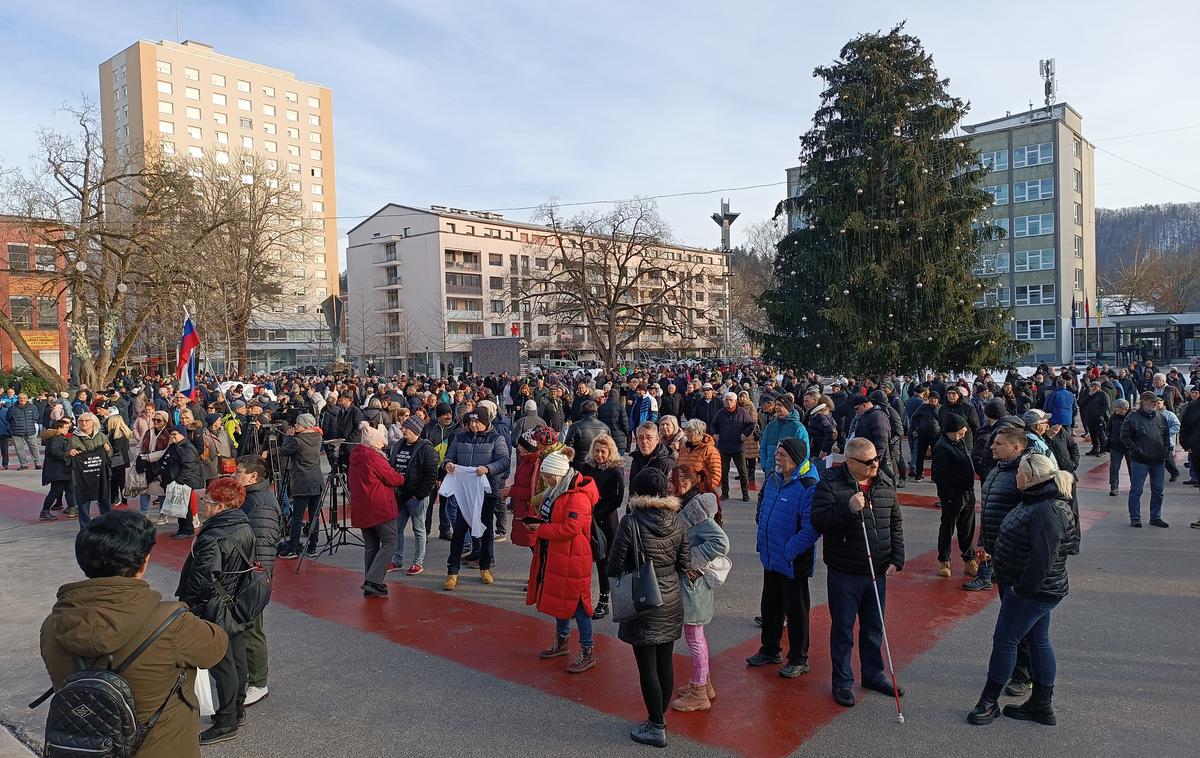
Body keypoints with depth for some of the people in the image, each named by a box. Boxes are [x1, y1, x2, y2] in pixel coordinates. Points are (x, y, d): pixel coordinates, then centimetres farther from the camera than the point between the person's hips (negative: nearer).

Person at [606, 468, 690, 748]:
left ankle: (656, 728, 15)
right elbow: (684, 565, 2)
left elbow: (615, 567, -13)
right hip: (671, 602, 5)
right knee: (666, 662, 15)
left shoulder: (630, 523, -18)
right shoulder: (678, 523, -4)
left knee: (647, 667, 5)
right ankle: (660, 717, 30)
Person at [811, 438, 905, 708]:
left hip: (877, 572, 5)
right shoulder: (830, 485, -13)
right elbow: (819, 521, -20)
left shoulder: (885, 484, 3)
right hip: (844, 573, -5)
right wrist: (848, 508, -31)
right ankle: (842, 681, 21)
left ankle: (873, 675, 36)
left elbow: (895, 524, 11)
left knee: (874, 627, 18)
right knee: (843, 629, 7)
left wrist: (896, 559, 5)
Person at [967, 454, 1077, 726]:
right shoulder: (1036, 502, 7)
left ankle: (989, 701, 14)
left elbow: (1042, 558, -29)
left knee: (1005, 640, 0)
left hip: (1033, 592, -10)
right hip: (1038, 589, 10)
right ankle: (1041, 705, 29)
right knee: (1038, 641, 17)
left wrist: (1022, 589, -22)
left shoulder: (1047, 512, -26)